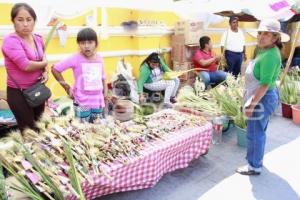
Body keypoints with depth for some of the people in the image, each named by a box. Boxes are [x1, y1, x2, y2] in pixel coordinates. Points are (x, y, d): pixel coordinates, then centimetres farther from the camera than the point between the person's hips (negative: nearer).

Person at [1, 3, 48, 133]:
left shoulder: (38, 39, 3)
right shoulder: (10, 41, -18)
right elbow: (26, 65, -28)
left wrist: (45, 72, -4)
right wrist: (44, 64, -10)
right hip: (18, 93, -6)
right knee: (30, 131, 3)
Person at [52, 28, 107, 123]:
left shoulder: (99, 59, 2)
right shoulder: (76, 58, -12)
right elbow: (55, 69, -8)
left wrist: (105, 93, 10)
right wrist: (67, 87, -6)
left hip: (98, 102, 4)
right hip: (82, 103, -4)